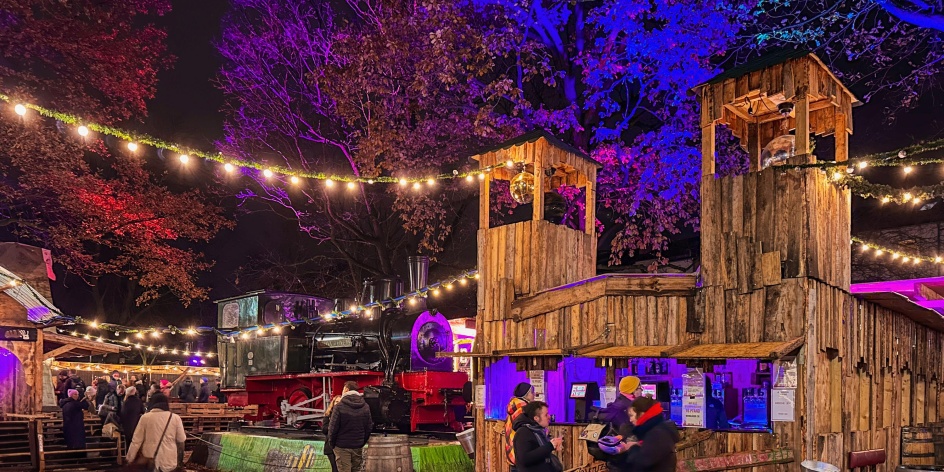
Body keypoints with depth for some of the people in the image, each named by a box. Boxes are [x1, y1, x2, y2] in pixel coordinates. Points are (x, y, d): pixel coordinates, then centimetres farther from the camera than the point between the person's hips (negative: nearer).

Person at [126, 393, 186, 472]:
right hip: (169, 460, 0)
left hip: (149, 459, 0)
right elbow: (181, 439, 2)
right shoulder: (175, 418, -6)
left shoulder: (145, 417, -6)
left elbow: (136, 440, -2)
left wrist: (130, 458, 10)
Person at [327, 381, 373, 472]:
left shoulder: (339, 406, -12)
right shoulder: (365, 406, 3)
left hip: (342, 447, -4)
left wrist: (332, 444, 3)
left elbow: (333, 428, -10)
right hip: (358, 446, 4)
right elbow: (369, 427, 6)